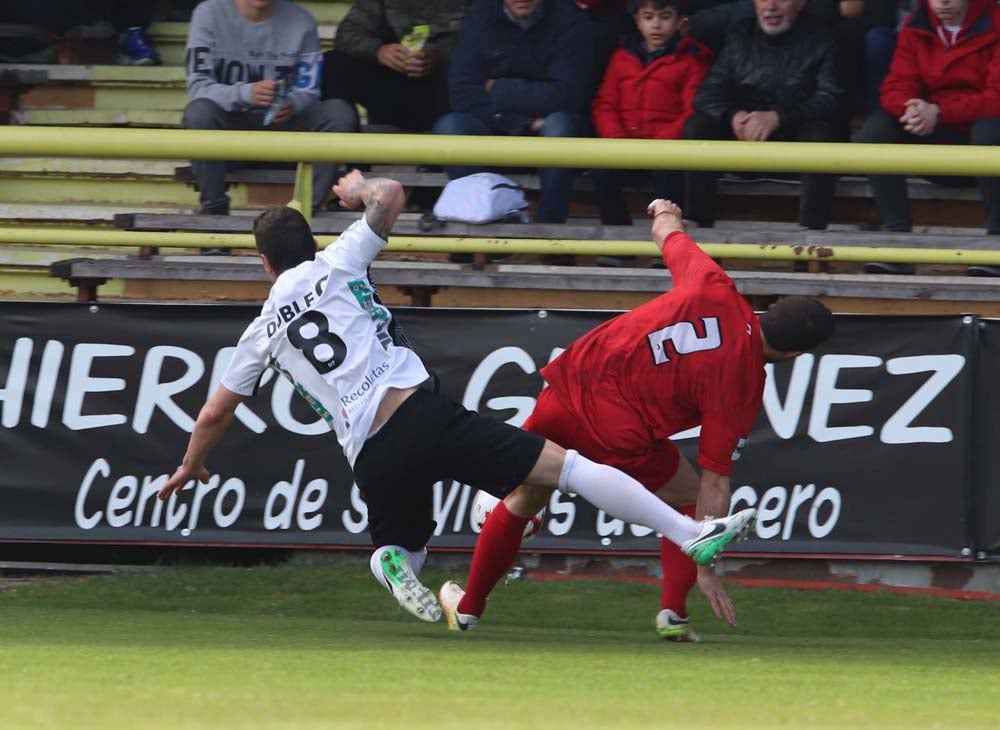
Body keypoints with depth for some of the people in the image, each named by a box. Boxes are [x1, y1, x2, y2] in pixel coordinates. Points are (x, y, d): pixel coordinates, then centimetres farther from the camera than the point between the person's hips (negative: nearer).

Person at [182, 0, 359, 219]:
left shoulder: (301, 21, -3)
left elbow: (309, 92, -3)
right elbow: (197, 87, -17)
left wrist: (293, 104, -29)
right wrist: (246, 93, -37)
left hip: (281, 120, 2)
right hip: (230, 120, -2)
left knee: (340, 113, -22)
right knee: (200, 112, -35)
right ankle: (214, 209, -22)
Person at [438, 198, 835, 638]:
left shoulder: (713, 288, -2)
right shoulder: (741, 391, -9)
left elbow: (668, 235, 18)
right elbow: (714, 485, -8)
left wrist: (666, 213, 43)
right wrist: (706, 569, -3)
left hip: (570, 384, 4)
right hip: (620, 436, -4)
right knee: (689, 499, 23)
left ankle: (468, 607, 40)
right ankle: (673, 612, 8)